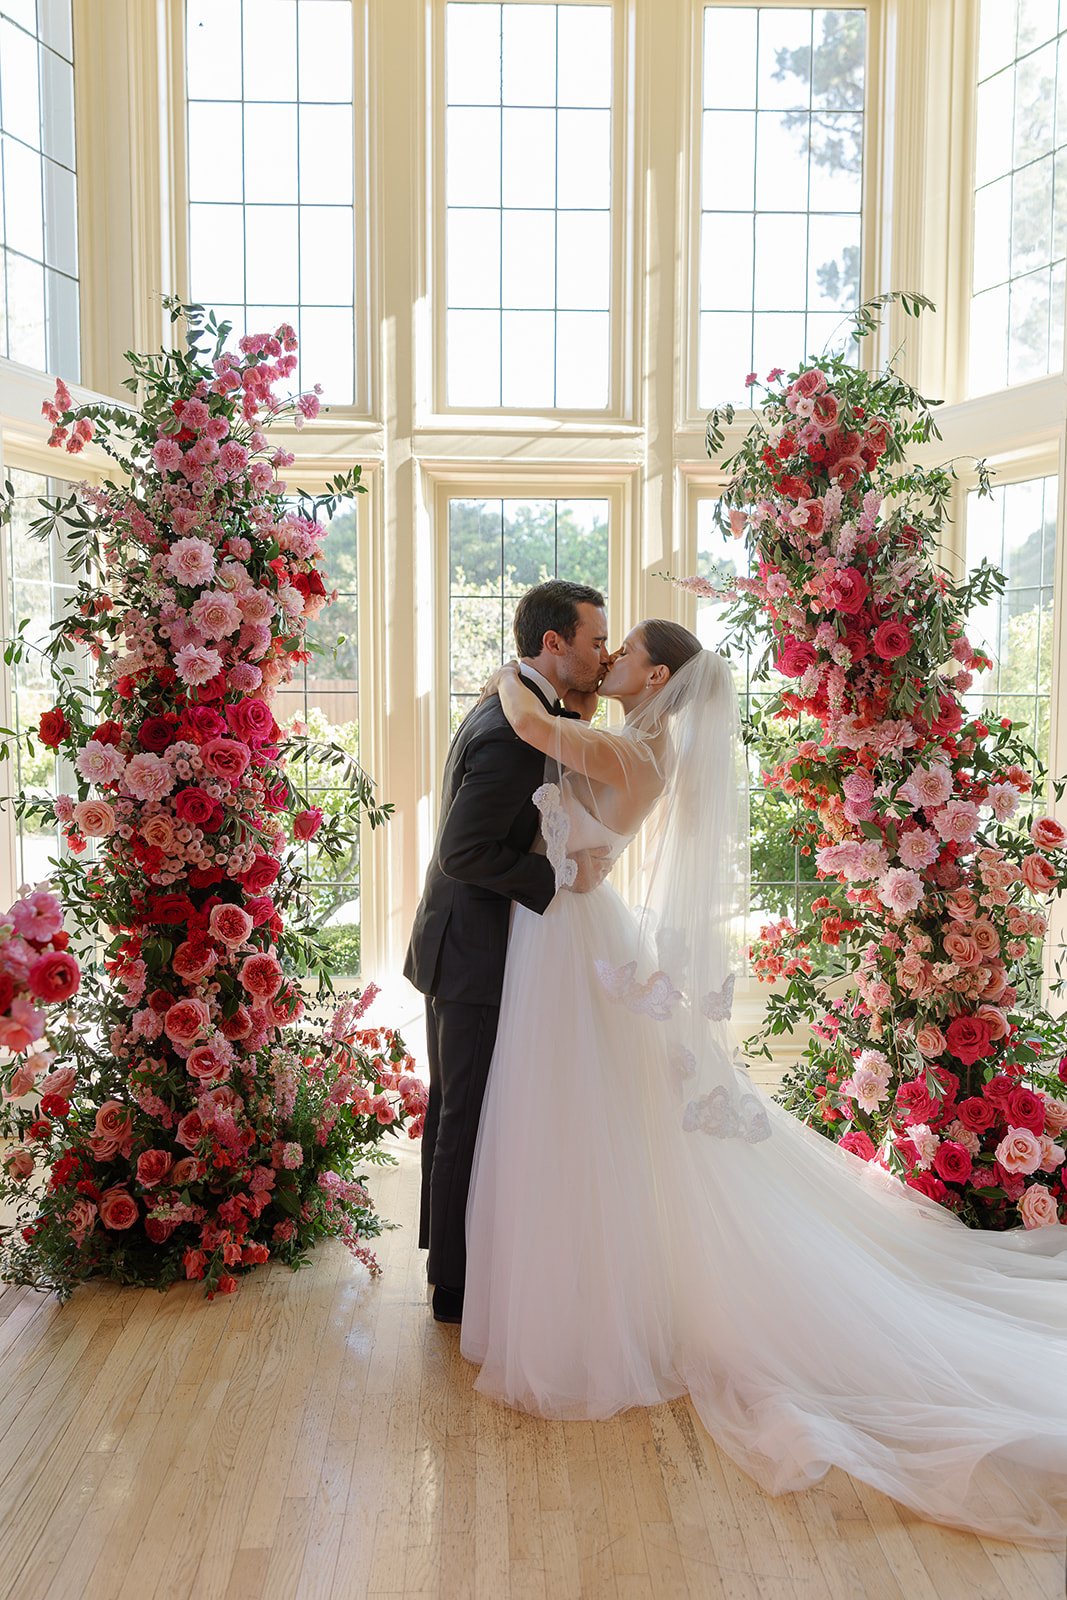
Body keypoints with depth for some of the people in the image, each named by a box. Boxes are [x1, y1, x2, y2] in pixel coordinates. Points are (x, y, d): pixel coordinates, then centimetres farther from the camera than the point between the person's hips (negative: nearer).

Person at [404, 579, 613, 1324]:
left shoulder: (509, 709, 9)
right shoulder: (513, 733, -24)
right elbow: (465, 853, -27)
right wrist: (564, 876, -22)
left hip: (464, 946, 11)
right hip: (477, 954, -11)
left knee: (457, 1109, 20)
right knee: (471, 1118, 2)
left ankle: (450, 1256, 36)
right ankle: (459, 1284, 17)